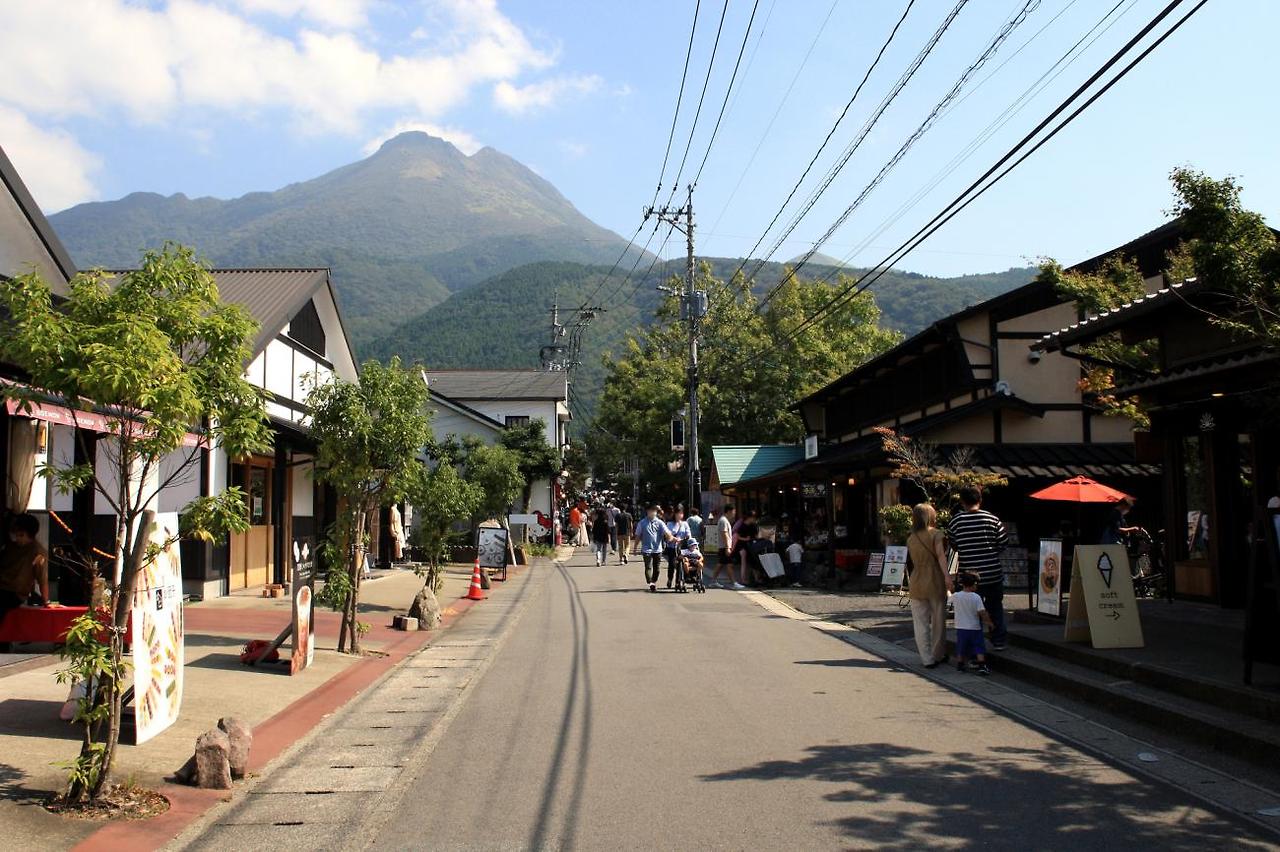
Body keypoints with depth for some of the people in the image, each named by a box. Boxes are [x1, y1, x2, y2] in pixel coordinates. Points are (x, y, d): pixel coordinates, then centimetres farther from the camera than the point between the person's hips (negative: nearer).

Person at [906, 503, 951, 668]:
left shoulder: (910, 539, 10)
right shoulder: (936, 534, -4)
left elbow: (913, 560, 12)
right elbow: (940, 554, -18)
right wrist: (947, 575, -26)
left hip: (917, 584, 3)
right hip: (936, 582, -2)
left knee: (921, 623, 3)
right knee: (938, 621, 12)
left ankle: (928, 659, -1)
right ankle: (938, 655, 21)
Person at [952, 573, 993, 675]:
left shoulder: (956, 596, -7)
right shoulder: (976, 597, -15)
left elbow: (951, 601, 16)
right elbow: (982, 612, -17)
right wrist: (988, 621, -2)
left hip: (960, 627, 3)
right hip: (974, 628, -3)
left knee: (961, 647, 17)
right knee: (979, 648, 4)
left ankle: (960, 664, 26)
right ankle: (981, 666, -5)